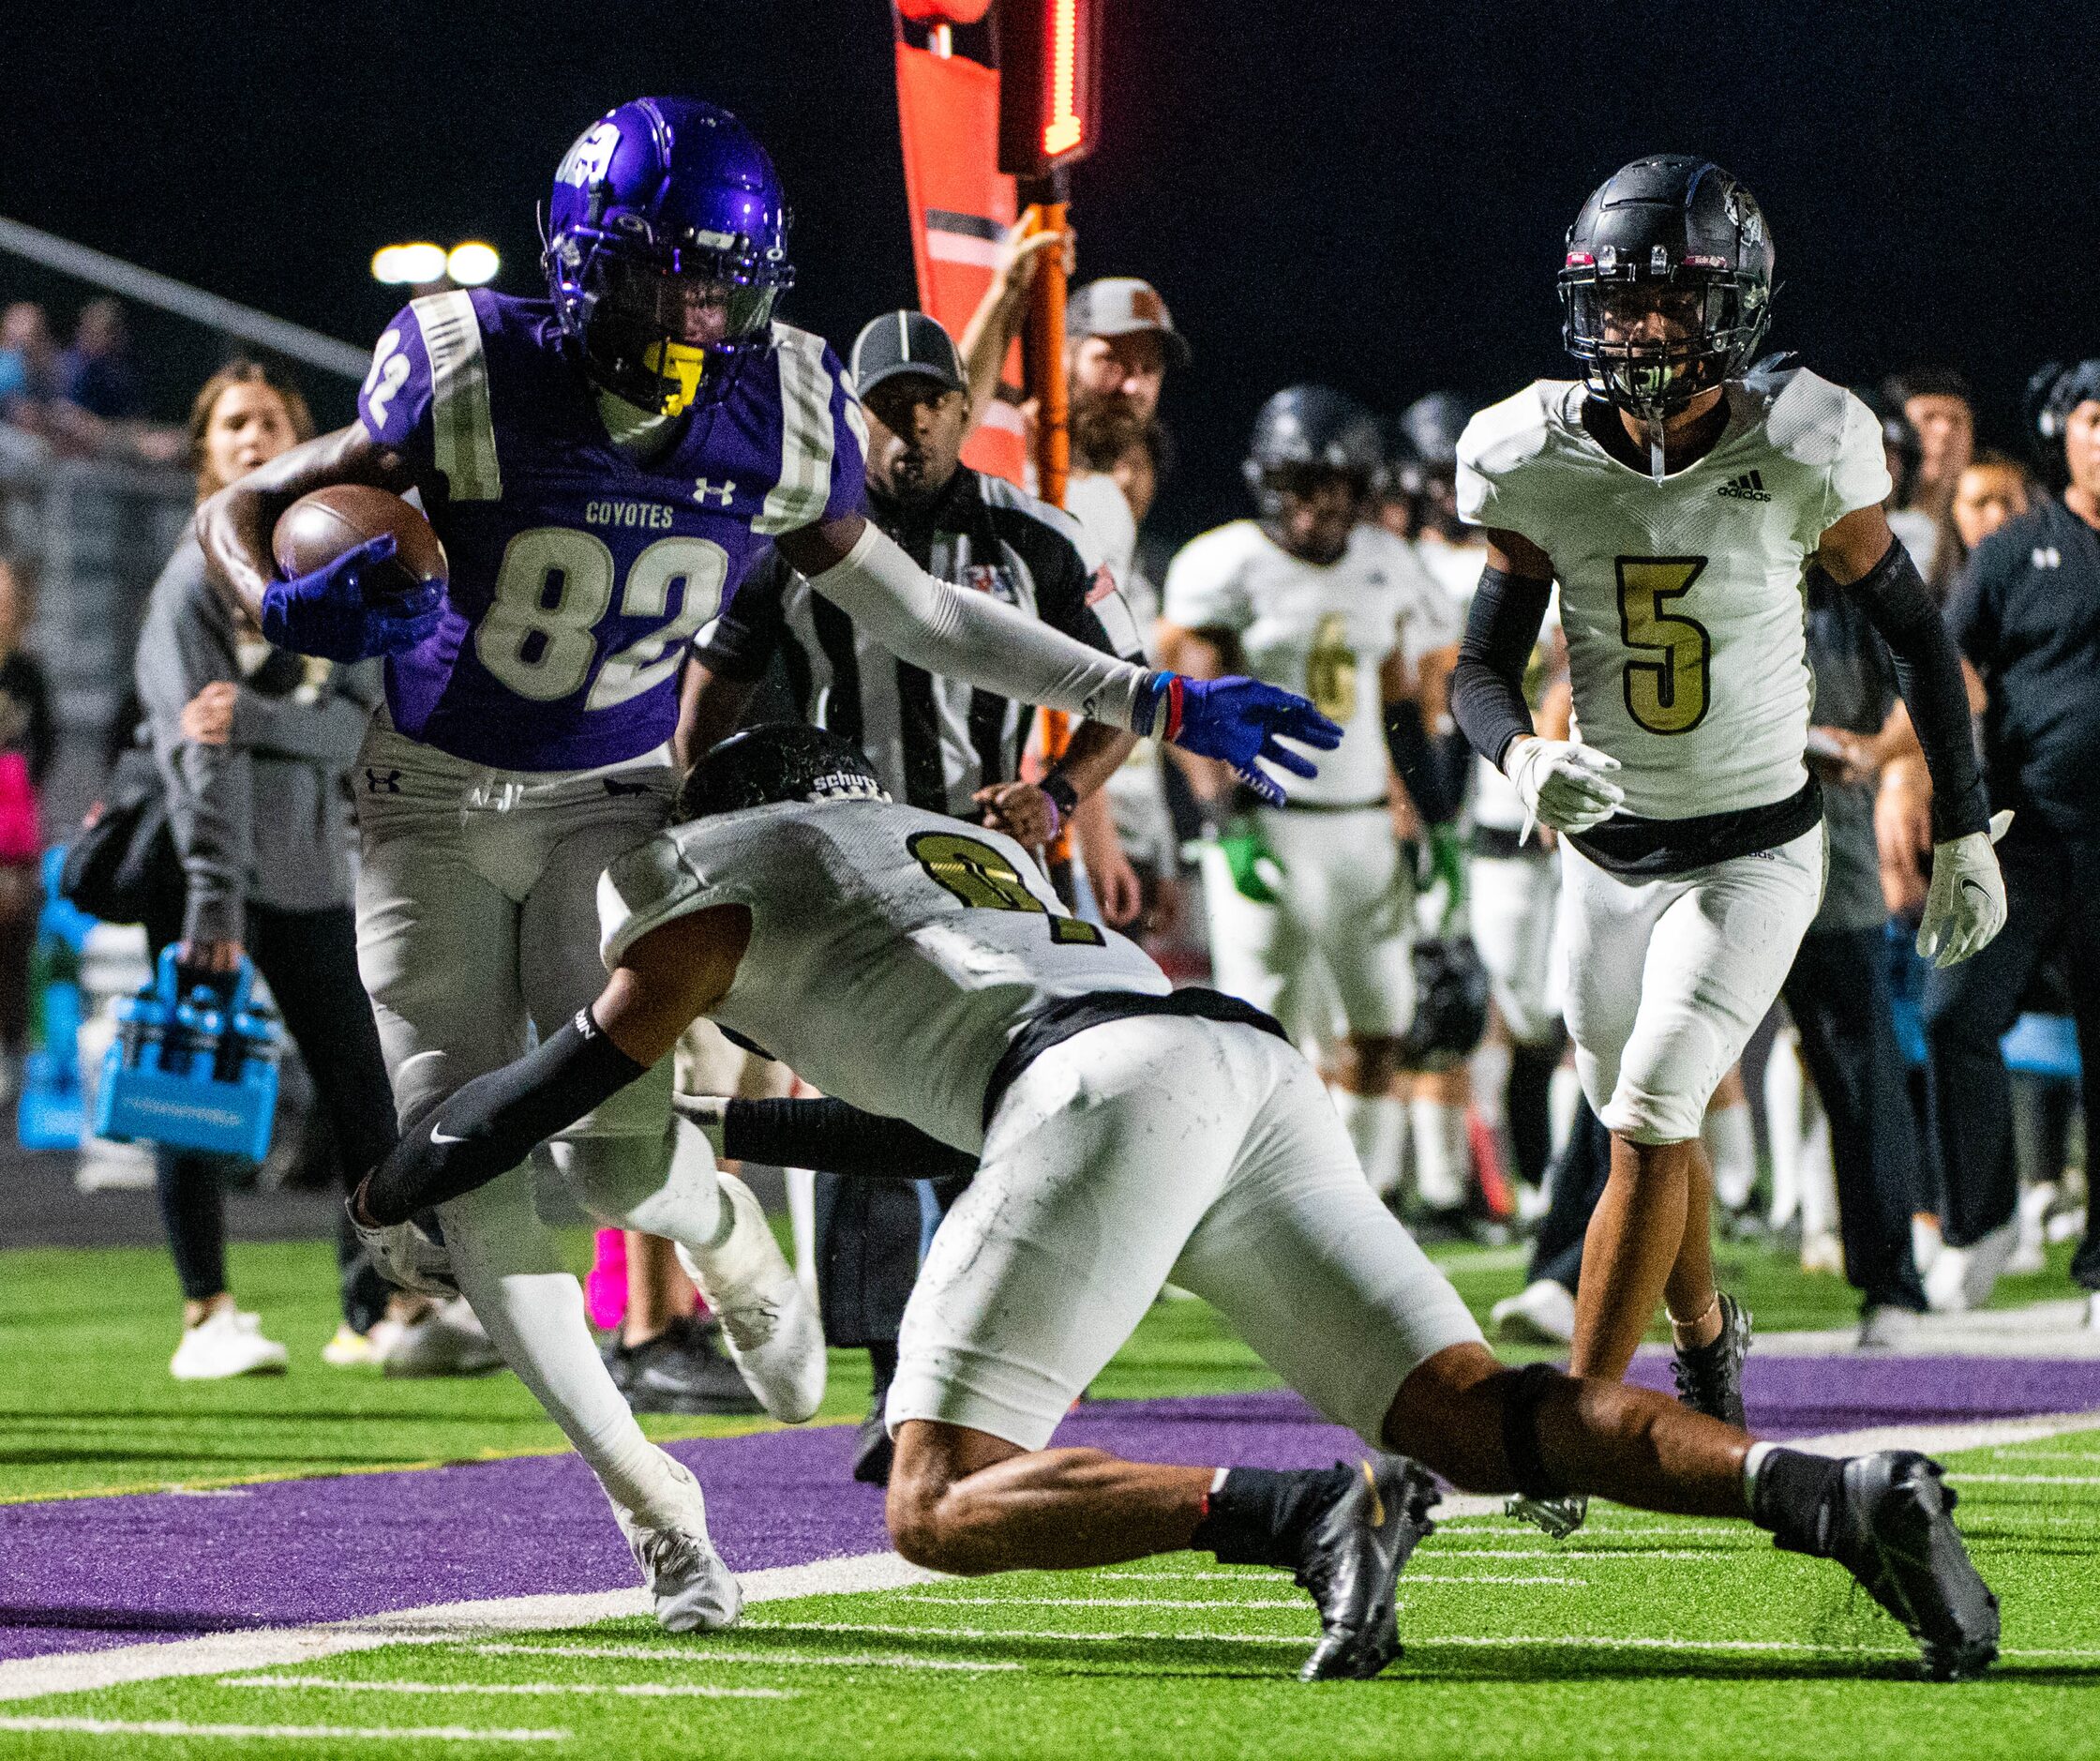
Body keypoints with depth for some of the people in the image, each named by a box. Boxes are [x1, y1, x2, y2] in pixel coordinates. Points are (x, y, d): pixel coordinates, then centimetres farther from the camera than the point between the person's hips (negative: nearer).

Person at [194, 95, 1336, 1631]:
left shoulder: (775, 421, -10)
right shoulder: (474, 380, -19)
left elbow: (915, 610, 5)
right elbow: (242, 510, -9)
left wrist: (1156, 703, 4)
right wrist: (292, 608, -34)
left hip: (615, 805, 1)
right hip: (437, 807, -1)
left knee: (617, 1149, -21)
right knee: (470, 1176, -9)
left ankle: (723, 1229, 18)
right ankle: (654, 1505, 7)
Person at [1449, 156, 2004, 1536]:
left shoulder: (1797, 454, -17)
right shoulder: (1540, 462, -10)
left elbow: (1915, 631, -3)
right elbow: (1483, 662, -3)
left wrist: (1966, 834, 2)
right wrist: (1522, 756, -27)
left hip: (1753, 854, -4)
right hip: (1608, 850, 4)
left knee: (1648, 1130, -15)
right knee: (1651, 1127, 18)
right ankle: (1706, 1336, 47)